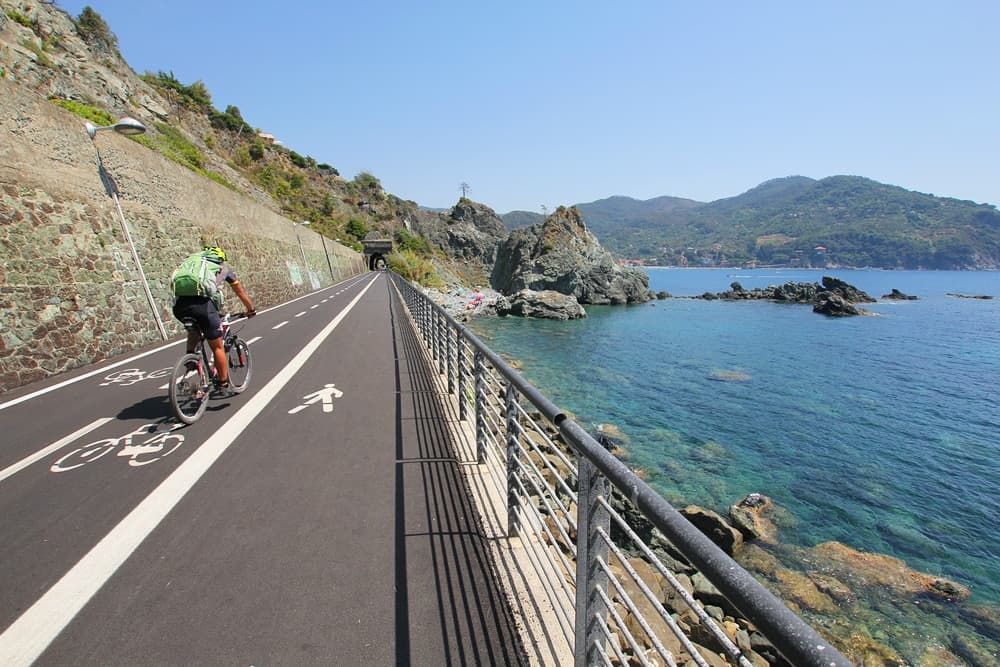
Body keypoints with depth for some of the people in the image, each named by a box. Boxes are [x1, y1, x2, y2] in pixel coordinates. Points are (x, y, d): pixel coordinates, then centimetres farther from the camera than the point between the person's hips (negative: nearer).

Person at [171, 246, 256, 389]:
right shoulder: (223, 267, 26)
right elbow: (240, 292, 36)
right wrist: (251, 310, 50)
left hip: (179, 305, 4)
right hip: (203, 304, -4)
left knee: (194, 329, 38)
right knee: (218, 347, 11)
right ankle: (223, 382, 20)